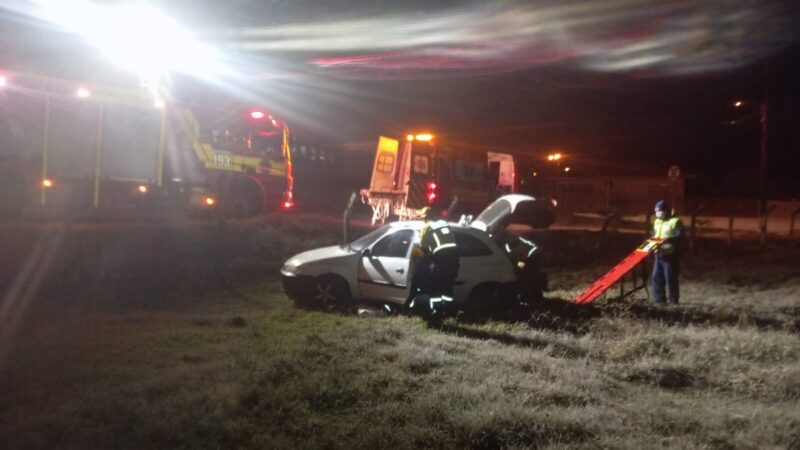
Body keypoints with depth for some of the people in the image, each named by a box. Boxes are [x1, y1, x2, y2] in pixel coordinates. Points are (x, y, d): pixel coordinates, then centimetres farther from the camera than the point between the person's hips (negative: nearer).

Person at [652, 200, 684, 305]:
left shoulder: (676, 221, -9)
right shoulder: (657, 222, 15)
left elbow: (680, 237, -17)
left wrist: (668, 240, -31)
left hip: (670, 255, -7)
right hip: (659, 254, 7)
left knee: (671, 279, -3)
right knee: (656, 277, 7)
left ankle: (673, 301, 8)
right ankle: (660, 300, 16)